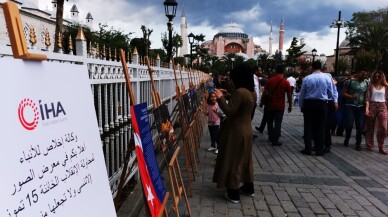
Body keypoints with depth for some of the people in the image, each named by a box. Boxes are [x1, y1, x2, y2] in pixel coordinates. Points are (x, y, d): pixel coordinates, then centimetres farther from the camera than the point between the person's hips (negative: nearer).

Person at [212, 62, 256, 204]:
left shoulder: (240, 92, -23)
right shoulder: (252, 92, 5)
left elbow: (229, 112, -24)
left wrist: (220, 98, -15)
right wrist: (227, 97, 15)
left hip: (236, 131, -9)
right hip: (246, 129, 9)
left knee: (232, 161, 2)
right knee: (244, 159, 20)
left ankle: (233, 194, 12)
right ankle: (248, 188, 33)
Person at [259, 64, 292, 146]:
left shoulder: (270, 80, -3)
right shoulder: (286, 82, -7)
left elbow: (264, 92, 0)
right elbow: (289, 95, -3)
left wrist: (261, 102, 11)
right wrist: (290, 105, 9)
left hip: (270, 105, 2)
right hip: (280, 106, -2)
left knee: (270, 121, 18)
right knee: (278, 123, 2)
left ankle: (271, 137, 28)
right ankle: (275, 140, 2)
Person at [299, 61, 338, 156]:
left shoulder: (306, 78, -5)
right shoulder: (327, 78, -3)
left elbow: (302, 94, 1)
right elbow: (331, 93, 3)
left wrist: (301, 106, 13)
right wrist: (335, 102, 23)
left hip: (308, 104, 0)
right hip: (322, 104, 0)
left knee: (308, 126, 7)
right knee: (320, 127, 7)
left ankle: (308, 149, 8)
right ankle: (319, 150, 11)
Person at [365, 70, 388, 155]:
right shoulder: (371, 86, 5)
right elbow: (367, 98, -1)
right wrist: (367, 108, -12)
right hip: (372, 106, -1)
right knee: (370, 127, 6)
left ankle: (381, 147, 1)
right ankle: (369, 145, 18)